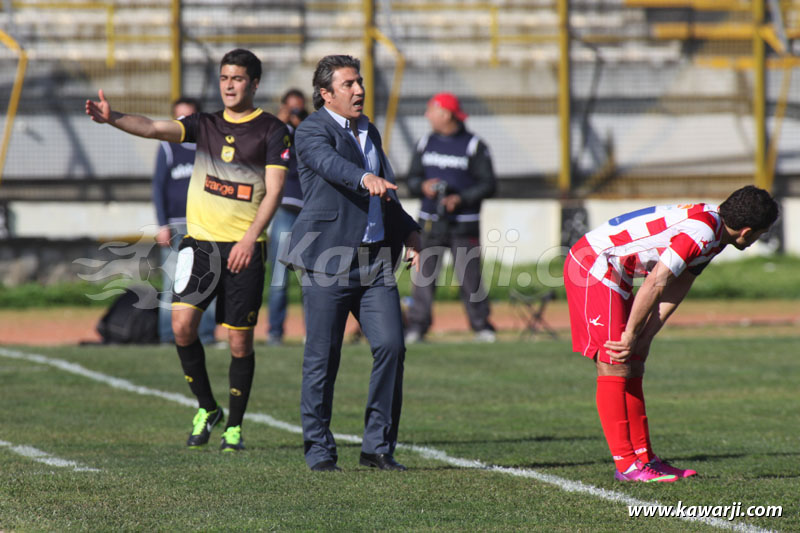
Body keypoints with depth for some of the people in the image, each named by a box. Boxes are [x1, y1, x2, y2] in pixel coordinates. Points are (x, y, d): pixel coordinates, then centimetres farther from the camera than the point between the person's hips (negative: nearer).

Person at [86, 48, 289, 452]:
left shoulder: (272, 131, 1)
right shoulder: (205, 125, 11)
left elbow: (273, 191, -5)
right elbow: (155, 129, -3)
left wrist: (250, 237, -16)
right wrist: (113, 118, -21)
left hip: (243, 248, -3)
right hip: (200, 241, 3)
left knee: (240, 341, -1)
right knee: (182, 324, -12)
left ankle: (235, 426, 15)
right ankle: (207, 408, 8)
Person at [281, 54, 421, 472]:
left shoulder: (368, 131, 19)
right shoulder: (313, 131, -4)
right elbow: (330, 163, -27)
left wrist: (409, 232, 16)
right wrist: (365, 178, -46)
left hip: (376, 258, 6)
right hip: (329, 260, -6)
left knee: (391, 345, -6)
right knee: (322, 357, -2)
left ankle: (378, 445, 3)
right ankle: (318, 449, 9)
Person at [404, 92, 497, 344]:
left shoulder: (474, 146, -1)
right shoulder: (426, 143, 13)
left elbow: (487, 184, -3)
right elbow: (412, 178, 15)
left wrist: (461, 198, -16)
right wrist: (423, 186, -7)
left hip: (463, 223, -3)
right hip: (430, 222, 3)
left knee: (469, 276, -3)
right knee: (423, 274, -4)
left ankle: (481, 325, 8)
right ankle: (416, 326, -3)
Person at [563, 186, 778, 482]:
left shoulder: (712, 230, 9)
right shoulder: (702, 232, -23)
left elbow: (674, 291, 10)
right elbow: (655, 284, -25)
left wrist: (642, 339, 3)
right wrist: (630, 336, -16)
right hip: (594, 266, -11)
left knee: (633, 366, 11)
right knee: (615, 365, -11)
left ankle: (644, 458, 13)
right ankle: (625, 464, -10)